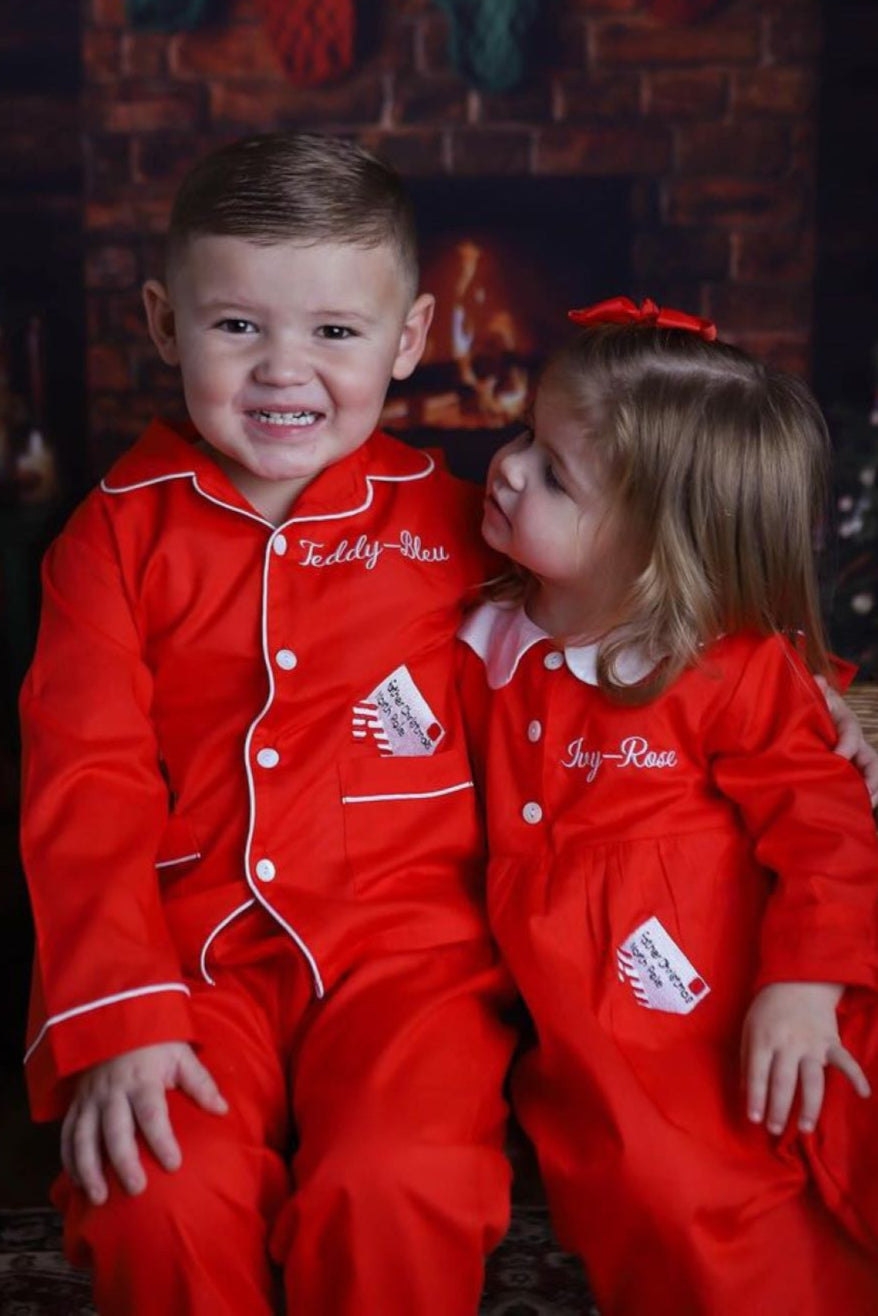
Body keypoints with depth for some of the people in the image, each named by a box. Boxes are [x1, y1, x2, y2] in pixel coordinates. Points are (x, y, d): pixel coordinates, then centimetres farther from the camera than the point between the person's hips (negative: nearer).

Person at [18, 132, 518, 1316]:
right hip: (193, 947, 1)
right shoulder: (120, 531, 6)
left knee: (399, 1193, -25)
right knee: (159, 1203, -23)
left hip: (405, 941, 0)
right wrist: (119, 1019, -11)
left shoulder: (451, 522, 7)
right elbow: (85, 786, -1)